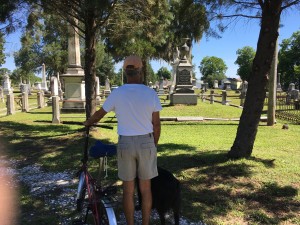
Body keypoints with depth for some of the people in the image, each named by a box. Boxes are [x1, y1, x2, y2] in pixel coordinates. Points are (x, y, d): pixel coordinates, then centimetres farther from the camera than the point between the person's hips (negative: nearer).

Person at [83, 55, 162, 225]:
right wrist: (154, 145, 11)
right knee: (146, 188, 12)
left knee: (128, 189, 11)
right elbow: (156, 124, -3)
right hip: (146, 143, 0)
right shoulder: (151, 93, -6)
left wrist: (88, 123, 31)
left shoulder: (117, 93, -5)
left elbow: (99, 114, 10)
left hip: (125, 144, 0)